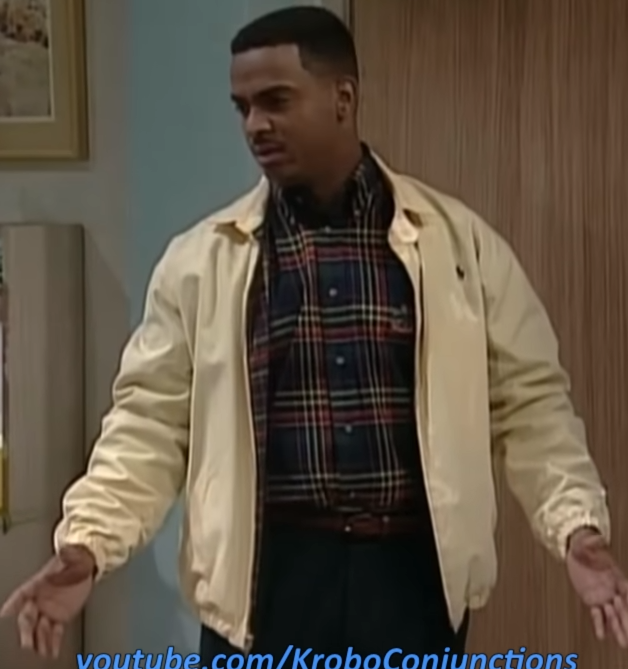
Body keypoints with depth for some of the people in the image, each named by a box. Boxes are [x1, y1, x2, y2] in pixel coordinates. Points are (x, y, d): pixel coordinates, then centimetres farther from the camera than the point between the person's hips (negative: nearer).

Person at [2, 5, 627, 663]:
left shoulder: (460, 243, -1)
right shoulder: (201, 260, 0)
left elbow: (529, 400, 2)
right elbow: (151, 418, 1)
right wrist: (86, 542, -12)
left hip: (412, 571, 0)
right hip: (268, 574, 0)